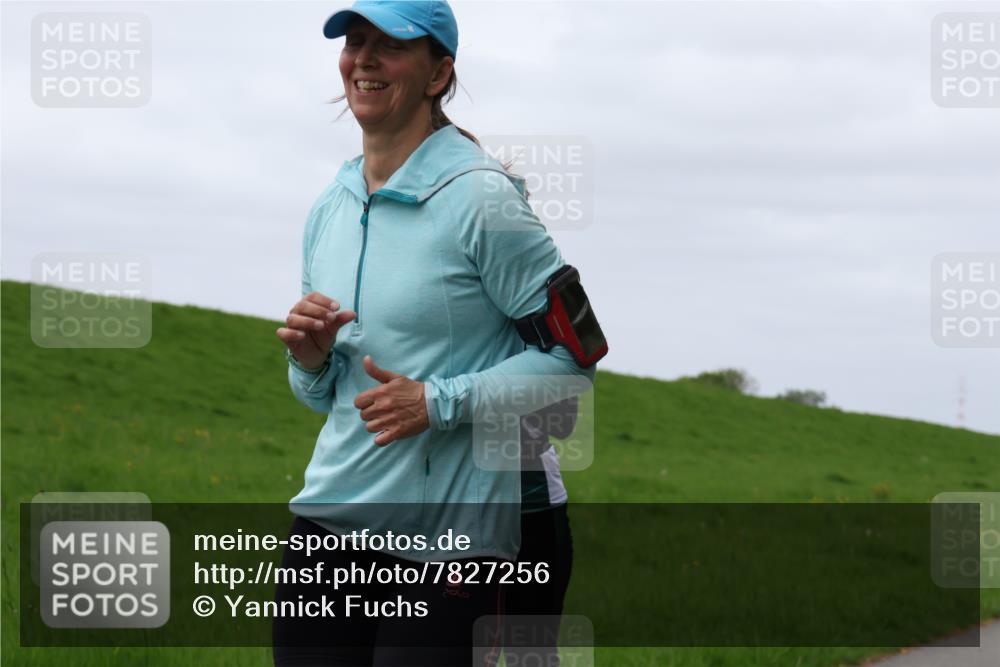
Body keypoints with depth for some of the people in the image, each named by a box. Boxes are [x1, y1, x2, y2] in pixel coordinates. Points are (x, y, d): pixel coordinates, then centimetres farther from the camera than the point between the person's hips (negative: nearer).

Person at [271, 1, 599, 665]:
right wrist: (311, 360, -2)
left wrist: (439, 402, -18)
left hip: (446, 543, -6)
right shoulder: (330, 209, 12)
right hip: (326, 527, 6)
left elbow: (573, 355, -11)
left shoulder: (480, 200, -9)